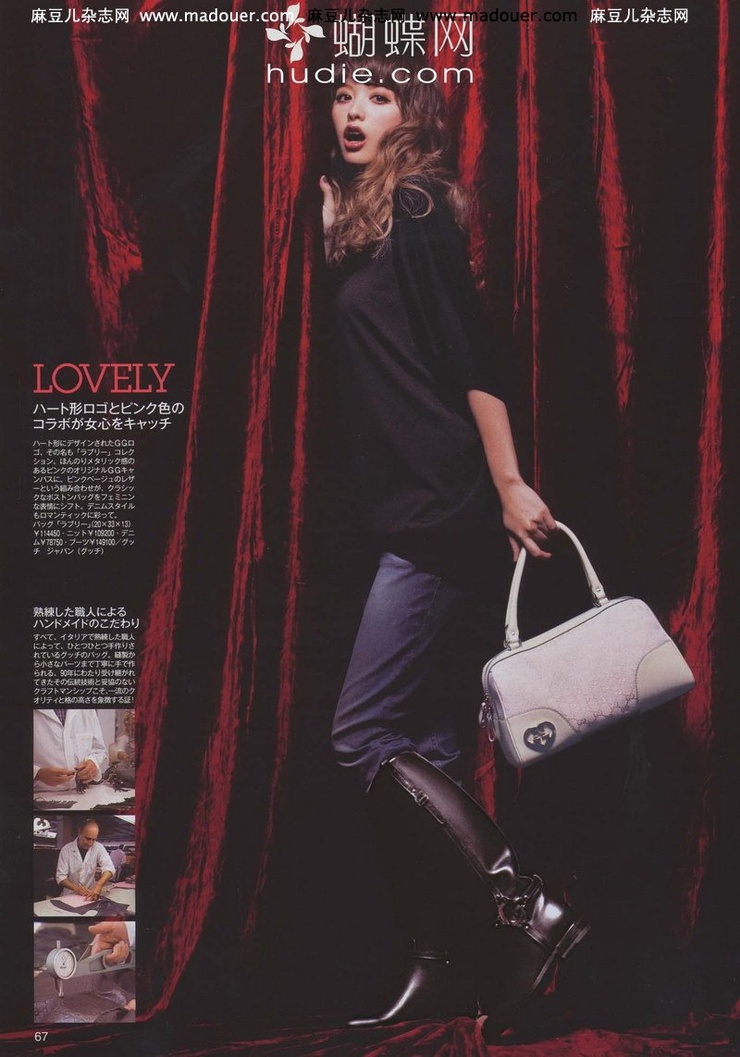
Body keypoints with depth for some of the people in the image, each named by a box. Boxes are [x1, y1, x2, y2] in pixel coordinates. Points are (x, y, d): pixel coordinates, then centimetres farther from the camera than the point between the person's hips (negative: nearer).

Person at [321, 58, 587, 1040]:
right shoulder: (359, 224, 19)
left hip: (440, 510, -9)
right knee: (422, 744, 10)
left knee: (363, 731, -7)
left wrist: (510, 486, -18)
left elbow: (474, 355, -14)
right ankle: (445, 963, 19)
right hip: (408, 511, 9)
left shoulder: (417, 214, -6)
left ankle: (529, 908, -1)